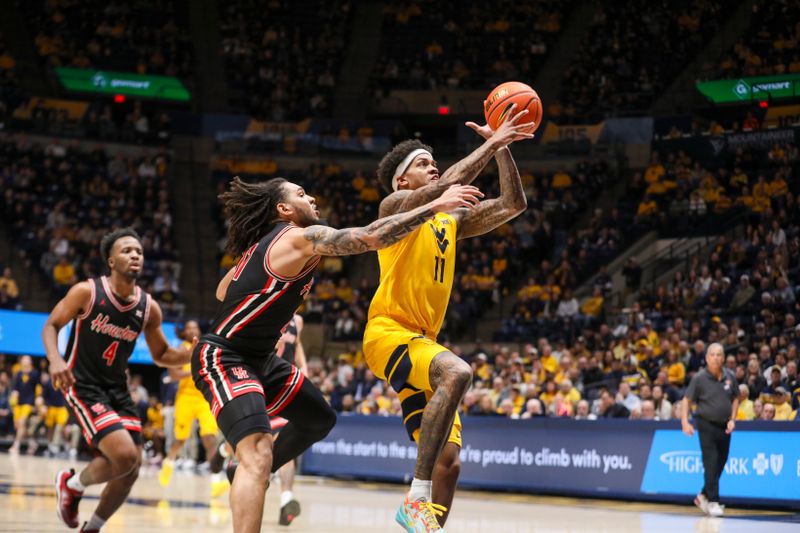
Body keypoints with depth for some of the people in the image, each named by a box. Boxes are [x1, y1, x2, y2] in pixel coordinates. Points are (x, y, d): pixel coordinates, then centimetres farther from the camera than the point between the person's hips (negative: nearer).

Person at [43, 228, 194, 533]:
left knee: (130, 470, 3)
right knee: (124, 455, -22)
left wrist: (192, 354, -9)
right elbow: (51, 325, -4)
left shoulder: (149, 308, -1)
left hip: (117, 390, 6)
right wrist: (55, 359, -23)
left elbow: (161, 355, 11)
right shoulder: (87, 292, -12)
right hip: (82, 386, -6)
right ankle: (72, 484, 7)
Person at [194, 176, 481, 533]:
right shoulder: (302, 237, -18)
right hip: (222, 358, -11)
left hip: (258, 358, 11)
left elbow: (222, 292, 23)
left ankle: (252, 478, 40)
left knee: (319, 419, 23)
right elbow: (370, 237, -28)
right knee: (257, 454, -29)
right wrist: (435, 205, -26)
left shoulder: (267, 242, 11)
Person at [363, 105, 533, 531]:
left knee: (448, 460, 0)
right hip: (388, 332, -8)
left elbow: (513, 204, 16)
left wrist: (502, 149, 8)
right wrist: (491, 144, -11)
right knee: (457, 372, -36)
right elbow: (451, 182, -18)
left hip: (422, 338, 8)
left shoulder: (450, 221, 20)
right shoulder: (396, 206, -1)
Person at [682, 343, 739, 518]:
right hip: (706, 424, -5)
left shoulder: (730, 377, 3)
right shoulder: (699, 378, -8)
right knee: (711, 463, -11)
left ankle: (703, 496, 27)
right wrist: (685, 422, -14)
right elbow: (687, 400, -4)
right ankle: (713, 502, -7)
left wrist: (732, 419, 3)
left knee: (720, 464, 10)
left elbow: (735, 398, 15)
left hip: (724, 426, 5)